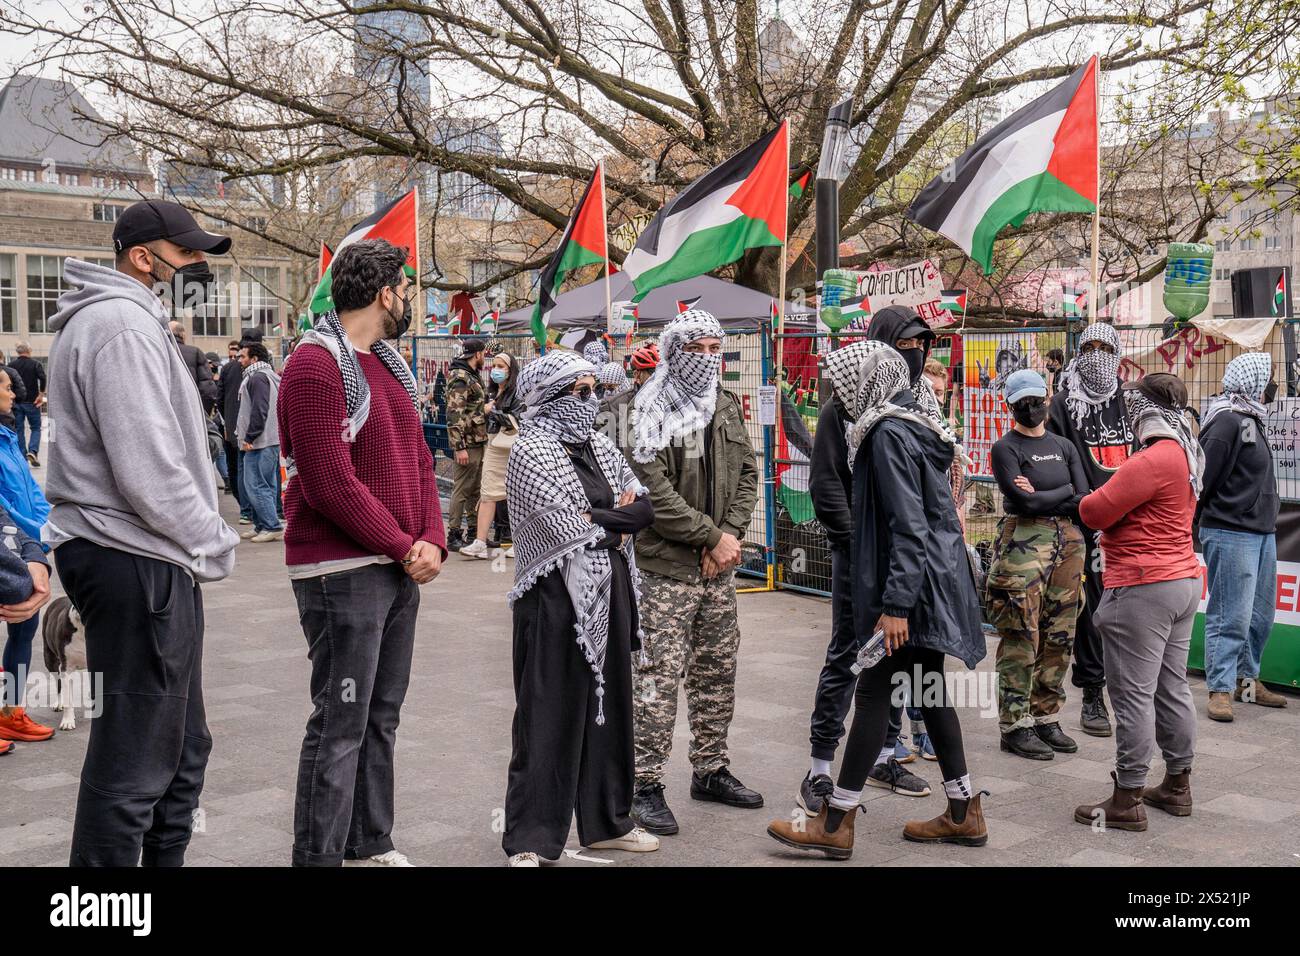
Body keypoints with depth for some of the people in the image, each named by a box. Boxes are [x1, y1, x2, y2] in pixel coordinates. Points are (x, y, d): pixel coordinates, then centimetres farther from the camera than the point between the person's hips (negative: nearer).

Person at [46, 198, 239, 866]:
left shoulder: (115, 320, 19)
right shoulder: (123, 327, -15)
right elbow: (148, 470, -22)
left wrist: (203, 539, 13)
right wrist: (214, 544, -10)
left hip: (143, 561, 11)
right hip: (138, 562, -11)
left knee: (182, 747, 19)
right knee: (135, 761, -3)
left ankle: (165, 857, 31)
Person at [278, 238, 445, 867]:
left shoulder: (389, 365, 16)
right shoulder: (317, 363, -13)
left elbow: (418, 459, 15)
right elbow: (329, 483, -20)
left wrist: (431, 542, -1)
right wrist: (403, 549, -13)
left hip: (401, 567, 9)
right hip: (342, 572, -9)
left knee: (382, 715, 15)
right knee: (340, 725, -4)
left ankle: (371, 845, 27)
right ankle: (318, 857, 7)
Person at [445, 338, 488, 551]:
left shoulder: (473, 376, 17)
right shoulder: (460, 378, -14)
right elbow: (454, 415, -20)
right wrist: (460, 447, -22)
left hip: (479, 441, 10)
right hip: (468, 443, -10)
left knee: (476, 489, 15)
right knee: (462, 489, -5)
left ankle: (474, 532, 23)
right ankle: (454, 535, 0)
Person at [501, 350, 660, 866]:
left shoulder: (601, 448, 13)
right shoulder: (531, 452, -9)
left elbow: (646, 508, 7)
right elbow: (572, 529, -18)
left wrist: (598, 521, -10)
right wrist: (617, 526, -3)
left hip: (610, 592, 7)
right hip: (556, 596, -7)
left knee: (609, 703, 13)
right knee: (551, 713, -2)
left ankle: (606, 821, 27)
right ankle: (529, 841, 7)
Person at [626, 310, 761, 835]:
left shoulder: (726, 404, 12)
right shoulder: (650, 413, -10)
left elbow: (747, 472, 11)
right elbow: (656, 495, -16)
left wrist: (730, 534, -4)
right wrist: (713, 537, -13)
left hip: (719, 565, 7)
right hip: (667, 565, -7)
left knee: (717, 672, 15)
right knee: (660, 674, -6)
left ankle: (711, 769, 29)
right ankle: (646, 786, 4)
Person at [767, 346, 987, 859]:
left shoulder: (890, 434, -15)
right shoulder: (915, 424, 14)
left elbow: (908, 526, -22)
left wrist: (895, 604, -24)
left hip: (910, 583, -10)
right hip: (932, 578, 10)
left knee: (874, 693, -5)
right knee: (929, 690, 15)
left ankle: (835, 824, 3)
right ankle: (963, 813, 23)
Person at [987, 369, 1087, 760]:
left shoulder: (1064, 447, 15)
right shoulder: (1005, 448, -2)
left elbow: (1082, 500, 3)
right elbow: (1023, 502, -15)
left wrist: (1042, 498, -10)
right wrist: (1064, 494, -4)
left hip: (1068, 544, 6)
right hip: (1023, 543, -6)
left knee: (1059, 637, 9)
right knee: (1021, 639, -5)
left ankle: (1046, 718, 19)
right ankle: (1016, 726, 2)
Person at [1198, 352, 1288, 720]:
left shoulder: (1252, 420, 15)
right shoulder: (1227, 421, -15)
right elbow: (1205, 476, -18)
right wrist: (1198, 520, -11)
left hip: (1262, 533, 9)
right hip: (1230, 534, -9)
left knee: (1260, 615, 15)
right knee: (1230, 617, -5)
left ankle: (1247, 679, 28)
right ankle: (1220, 690, 2)